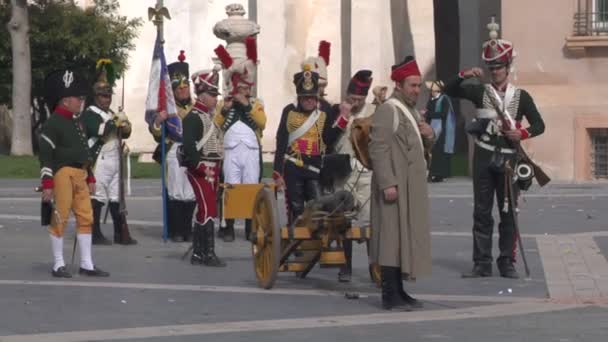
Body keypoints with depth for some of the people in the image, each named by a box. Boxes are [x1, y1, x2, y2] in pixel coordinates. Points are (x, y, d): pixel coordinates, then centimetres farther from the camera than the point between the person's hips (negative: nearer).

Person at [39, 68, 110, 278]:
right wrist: (47, 183, -19)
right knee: (60, 218, -2)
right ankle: (58, 265, 4)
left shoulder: (78, 122, 16)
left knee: (86, 217, 6)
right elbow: (45, 154, -14)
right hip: (63, 174, -8)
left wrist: (90, 178, 22)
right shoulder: (53, 123, -10)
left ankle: (86, 264, 11)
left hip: (79, 175, 8)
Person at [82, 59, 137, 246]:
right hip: (99, 160, -8)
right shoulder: (89, 113, -5)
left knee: (117, 198, 7)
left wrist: (125, 128, 0)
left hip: (114, 160, 8)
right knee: (97, 197, -6)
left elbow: (125, 133, 23)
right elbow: (97, 130, -22)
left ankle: (121, 234, 9)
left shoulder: (111, 114, 22)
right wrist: (115, 121, -18)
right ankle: (95, 234, -3)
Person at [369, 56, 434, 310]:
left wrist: (429, 135, 5)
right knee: (393, 237, -10)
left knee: (407, 237, 11)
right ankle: (390, 295, -10)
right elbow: (378, 150, -18)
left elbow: (422, 147, 29)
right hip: (395, 187, -10)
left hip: (412, 188, 10)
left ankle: (398, 290, 16)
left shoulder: (412, 111, 19)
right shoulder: (387, 110, -11)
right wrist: (387, 184, -24)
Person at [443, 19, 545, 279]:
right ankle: (482, 264, 5)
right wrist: (464, 75, -17)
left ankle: (507, 263, 9)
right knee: (482, 212, 2)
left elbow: (539, 125, 3)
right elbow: (450, 91, 0)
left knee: (508, 213, 2)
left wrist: (522, 134, -17)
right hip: (483, 157, 1)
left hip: (508, 159, -1)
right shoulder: (480, 92, 6)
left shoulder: (521, 96, 4)